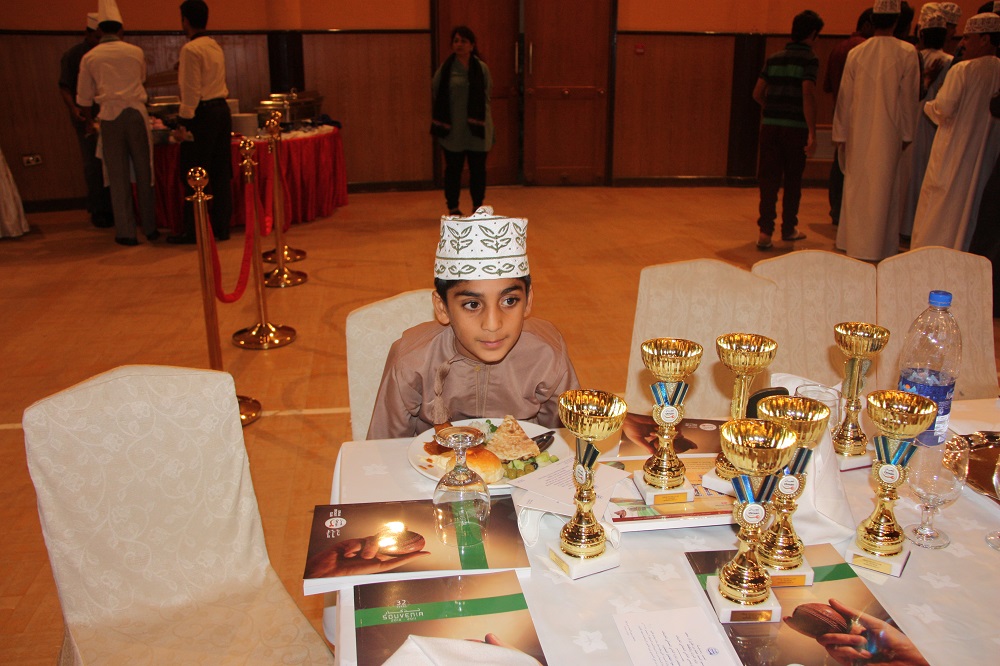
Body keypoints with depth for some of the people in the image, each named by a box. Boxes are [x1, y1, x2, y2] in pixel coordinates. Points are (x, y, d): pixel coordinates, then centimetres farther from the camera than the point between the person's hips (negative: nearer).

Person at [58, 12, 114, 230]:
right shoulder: (73, 55, 1)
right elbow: (64, 87, -3)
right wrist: (73, 108, -20)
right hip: (87, 118, -3)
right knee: (93, 165, -3)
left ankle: (111, 209, 10)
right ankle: (98, 211, 4)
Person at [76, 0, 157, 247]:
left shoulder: (89, 57, 5)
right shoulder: (136, 52, 6)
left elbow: (84, 98, 10)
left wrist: (89, 121, 26)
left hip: (109, 117, 0)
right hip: (136, 113, 0)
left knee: (118, 176, 5)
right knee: (144, 173, 9)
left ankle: (126, 232, 6)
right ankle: (150, 227, 14)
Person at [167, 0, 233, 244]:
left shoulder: (190, 49, -11)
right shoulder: (215, 46, 13)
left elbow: (191, 91, -15)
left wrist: (183, 123, -13)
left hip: (202, 113, -8)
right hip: (222, 109, 8)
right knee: (221, 172, 10)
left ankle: (194, 231, 3)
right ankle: (222, 226, 15)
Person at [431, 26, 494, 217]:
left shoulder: (482, 68, 2)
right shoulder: (445, 68, -1)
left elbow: (487, 94, 10)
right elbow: (436, 92, 8)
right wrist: (444, 114, 8)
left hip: (477, 128, 1)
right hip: (452, 129, -1)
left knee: (478, 169, 4)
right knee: (453, 169, 4)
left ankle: (478, 207, 17)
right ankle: (453, 208, 16)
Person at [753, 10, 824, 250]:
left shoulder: (774, 58, 11)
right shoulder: (809, 59, -4)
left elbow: (757, 92, 10)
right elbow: (808, 94, -15)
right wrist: (812, 133, -15)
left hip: (770, 125, 4)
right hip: (795, 126, -3)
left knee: (769, 178, 2)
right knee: (792, 180, 11)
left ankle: (765, 230, -9)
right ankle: (788, 228, 22)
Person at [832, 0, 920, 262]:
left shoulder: (855, 53, 1)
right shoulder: (907, 53, -5)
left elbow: (844, 97, 4)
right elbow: (909, 96, -2)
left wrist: (840, 134, 10)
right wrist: (907, 134, 6)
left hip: (858, 134, 2)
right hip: (889, 133, -2)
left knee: (857, 188, 10)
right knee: (883, 188, 5)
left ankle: (854, 243, 16)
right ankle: (877, 246, 10)